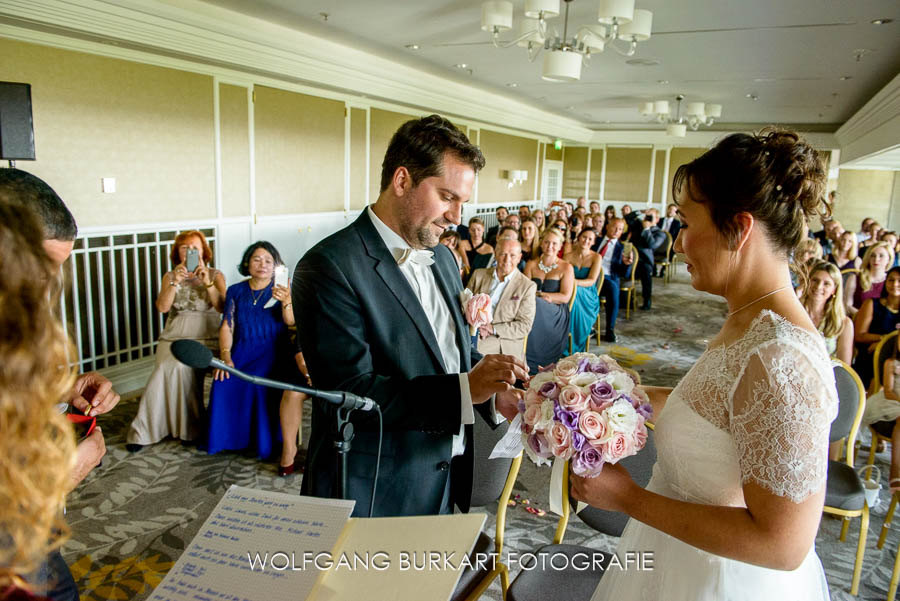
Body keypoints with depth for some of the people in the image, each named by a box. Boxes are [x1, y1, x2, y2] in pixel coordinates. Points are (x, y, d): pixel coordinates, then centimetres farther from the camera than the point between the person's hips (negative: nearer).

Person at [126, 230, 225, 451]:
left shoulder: (215, 275, 11)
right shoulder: (170, 277, 15)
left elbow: (222, 307, -5)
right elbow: (162, 307, -1)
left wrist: (207, 282, -15)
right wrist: (176, 282, -12)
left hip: (207, 337, -1)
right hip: (174, 337, 1)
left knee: (180, 367, -29)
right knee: (174, 367, -29)